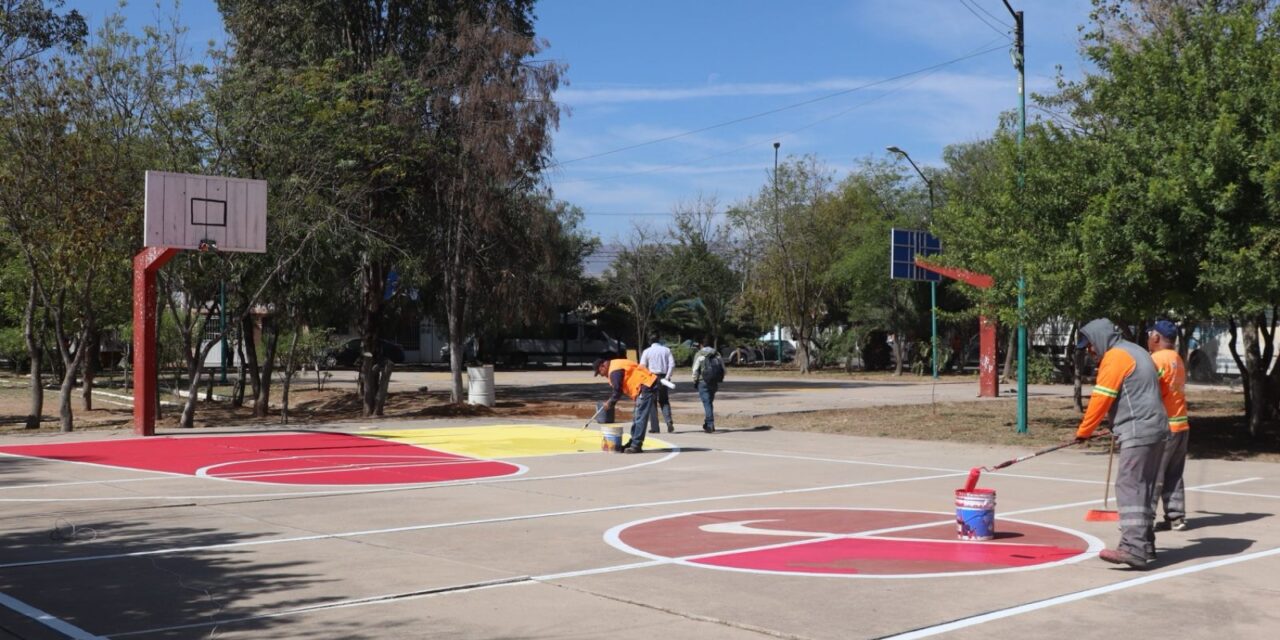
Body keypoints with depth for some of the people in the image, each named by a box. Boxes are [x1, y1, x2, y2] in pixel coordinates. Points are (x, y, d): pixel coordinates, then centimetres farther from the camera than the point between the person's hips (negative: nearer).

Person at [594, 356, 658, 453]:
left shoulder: (614, 371, -14)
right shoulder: (616, 365, 18)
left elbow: (618, 391, -16)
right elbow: (620, 388, 23)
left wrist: (610, 404, -2)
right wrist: (611, 401, 14)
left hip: (645, 386, -11)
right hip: (646, 386, 11)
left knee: (640, 418, -11)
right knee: (636, 417, 16)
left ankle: (636, 446, -11)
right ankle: (633, 443, 22)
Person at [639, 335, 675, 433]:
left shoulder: (647, 351, 1)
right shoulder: (666, 350, 7)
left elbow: (642, 366, -6)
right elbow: (672, 364, -3)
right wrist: (667, 377, -7)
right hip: (663, 377, 3)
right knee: (664, 401, 15)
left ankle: (654, 427, 2)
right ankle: (669, 422, -7)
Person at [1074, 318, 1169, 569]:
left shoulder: (1115, 357, -8)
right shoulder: (1135, 352, 22)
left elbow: (1100, 399, -11)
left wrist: (1083, 431, 0)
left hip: (1138, 432, -10)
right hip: (1155, 429, 10)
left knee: (1129, 487, -15)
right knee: (1142, 489, 15)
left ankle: (1133, 549, -22)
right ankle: (1145, 546, 22)